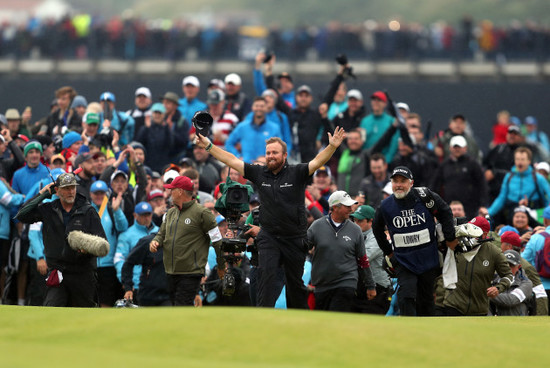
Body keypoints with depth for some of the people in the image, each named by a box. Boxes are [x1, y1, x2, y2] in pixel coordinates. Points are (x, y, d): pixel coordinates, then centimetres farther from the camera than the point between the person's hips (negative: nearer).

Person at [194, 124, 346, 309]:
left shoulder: (296, 173, -5)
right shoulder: (259, 173, 4)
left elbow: (317, 161, -18)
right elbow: (232, 160, 6)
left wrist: (332, 147, -36)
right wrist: (208, 146, 4)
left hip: (294, 238, -1)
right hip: (269, 237, 1)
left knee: (295, 281, 7)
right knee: (267, 274, -14)